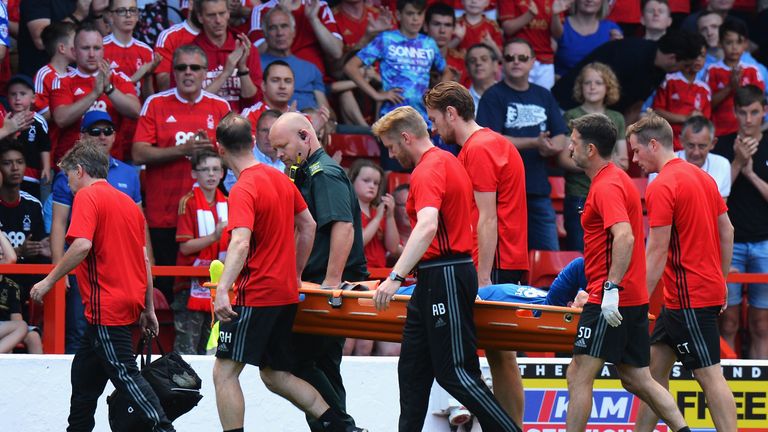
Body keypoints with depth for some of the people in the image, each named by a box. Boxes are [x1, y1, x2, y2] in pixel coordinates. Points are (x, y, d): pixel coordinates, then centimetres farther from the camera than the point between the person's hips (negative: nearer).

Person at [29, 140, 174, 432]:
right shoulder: (128, 203, 17)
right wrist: (148, 310, 20)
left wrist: (49, 281, -16)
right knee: (84, 372, 17)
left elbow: (82, 244, -23)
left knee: (125, 374, -9)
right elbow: (144, 260, 17)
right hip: (129, 301, 9)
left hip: (106, 306, -9)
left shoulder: (87, 196, -8)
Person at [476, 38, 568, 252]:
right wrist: (535, 143, -19)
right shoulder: (493, 96, -1)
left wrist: (550, 147, -11)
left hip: (539, 189, 5)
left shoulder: (543, 96, 16)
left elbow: (560, 139, 14)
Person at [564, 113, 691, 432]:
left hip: (612, 301, -10)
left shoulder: (606, 187, -13)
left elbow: (625, 237, -27)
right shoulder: (617, 179, 18)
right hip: (634, 299, 10)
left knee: (579, 376, -8)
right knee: (637, 380, 12)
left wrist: (611, 288, -31)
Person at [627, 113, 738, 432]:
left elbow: (657, 252, -18)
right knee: (655, 366, 14)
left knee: (710, 376, -8)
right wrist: (720, 280, 23)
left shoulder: (661, 187, -16)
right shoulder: (702, 177, 11)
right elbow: (727, 232, 16)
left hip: (689, 298, -9)